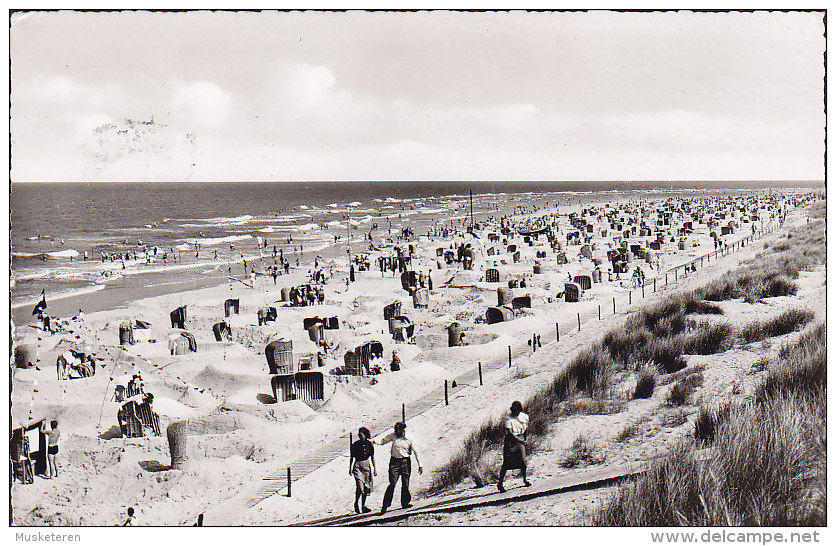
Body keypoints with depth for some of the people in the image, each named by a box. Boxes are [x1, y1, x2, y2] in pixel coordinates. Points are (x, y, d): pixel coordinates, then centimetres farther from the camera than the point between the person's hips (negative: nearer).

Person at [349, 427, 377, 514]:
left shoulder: (369, 444, 2)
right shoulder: (355, 444, -3)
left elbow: (372, 457, 9)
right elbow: (352, 457, 4)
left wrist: (375, 468, 8)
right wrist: (350, 468, 3)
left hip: (367, 466, 3)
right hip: (357, 466, -3)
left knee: (366, 487, 6)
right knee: (360, 487, -14)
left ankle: (363, 506, 19)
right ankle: (356, 504, 6)